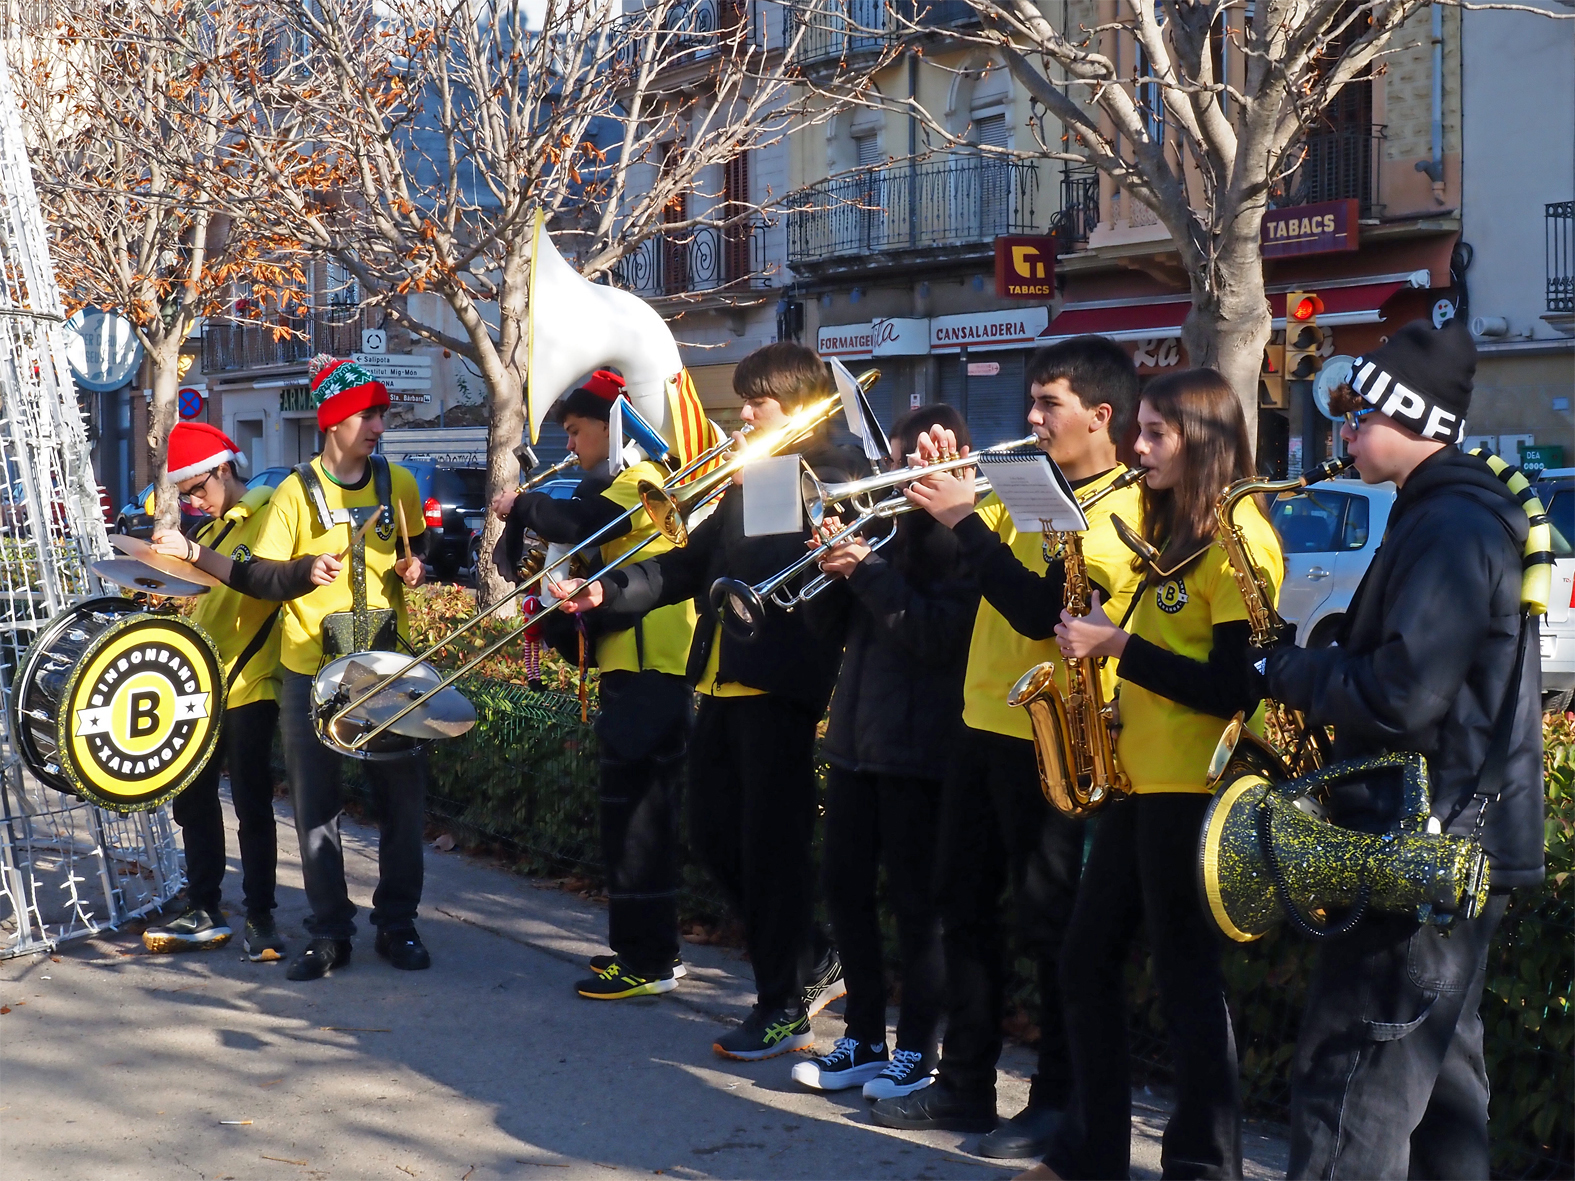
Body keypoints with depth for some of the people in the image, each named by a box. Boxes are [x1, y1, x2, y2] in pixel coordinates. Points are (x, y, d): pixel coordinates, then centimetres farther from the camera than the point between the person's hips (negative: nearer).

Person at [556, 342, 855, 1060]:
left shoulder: (828, 476, -6)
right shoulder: (746, 480, 19)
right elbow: (692, 567, 17)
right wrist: (606, 590, 4)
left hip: (777, 681, -9)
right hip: (722, 678, 9)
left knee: (770, 841, -3)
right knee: (713, 835, 12)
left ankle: (784, 1009, 8)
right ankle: (814, 963, 26)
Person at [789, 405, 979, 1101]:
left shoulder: (965, 541, -9)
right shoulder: (889, 529, 13)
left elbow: (938, 635, -21)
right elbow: (826, 622, 13)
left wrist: (869, 571, -19)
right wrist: (833, 567, -5)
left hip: (919, 745, -8)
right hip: (857, 736, 8)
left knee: (914, 898, 0)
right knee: (843, 882, 10)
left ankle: (918, 1051, 10)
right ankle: (863, 1040, 20)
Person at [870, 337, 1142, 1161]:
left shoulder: (1120, 507, -13)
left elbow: (1042, 609, -24)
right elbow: (968, 567, 11)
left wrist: (965, 517, -23)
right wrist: (941, 492, -2)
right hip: (986, 724, 9)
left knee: (1048, 923, -1)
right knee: (964, 906, 14)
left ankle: (1059, 1101, 9)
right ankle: (964, 1085, 24)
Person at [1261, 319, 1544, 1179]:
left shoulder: (1448, 527, -18)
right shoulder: (1461, 514, 15)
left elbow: (1398, 697, -25)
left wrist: (1286, 671, -11)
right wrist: (1314, 667, 9)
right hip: (1453, 844, 11)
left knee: (1348, 1085, -8)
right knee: (1436, 1077, 16)